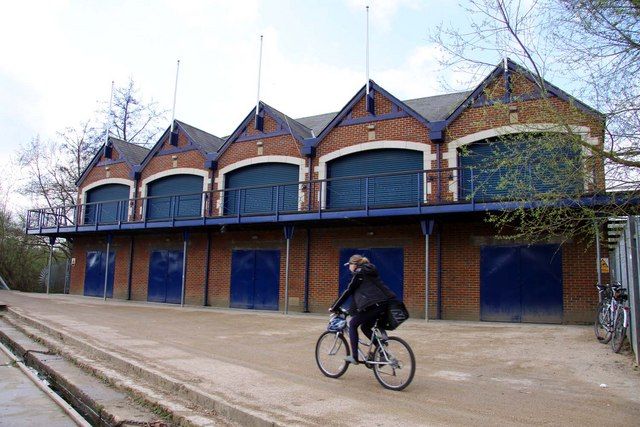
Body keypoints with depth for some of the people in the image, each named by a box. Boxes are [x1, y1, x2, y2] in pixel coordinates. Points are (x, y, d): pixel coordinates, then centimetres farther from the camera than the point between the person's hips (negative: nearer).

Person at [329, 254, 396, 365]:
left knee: (353, 324, 7)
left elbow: (348, 292, -1)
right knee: (365, 327, 21)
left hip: (373, 305, -8)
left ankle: (354, 357, 4)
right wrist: (352, 310, 36)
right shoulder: (369, 271, 26)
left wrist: (333, 307, 7)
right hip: (385, 303, 8)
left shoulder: (359, 273, 0)